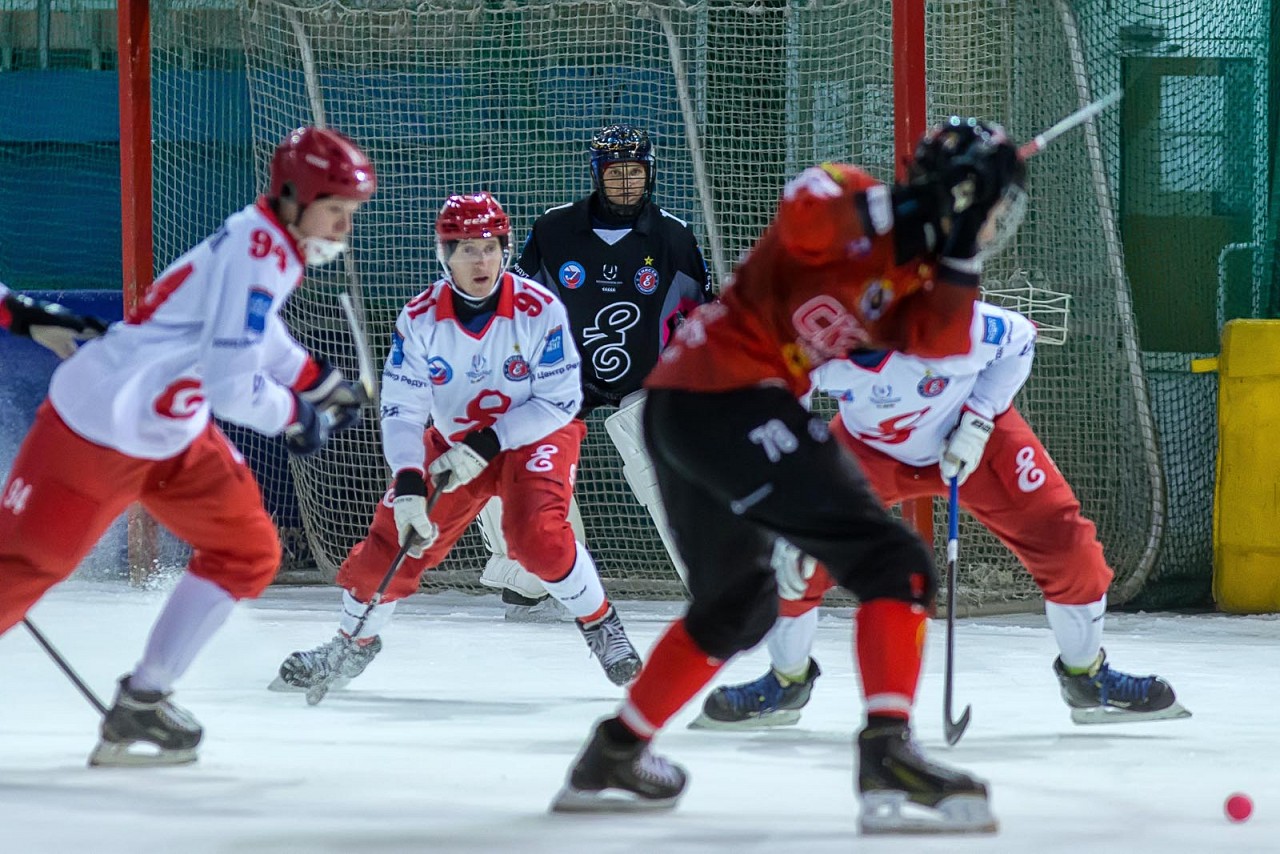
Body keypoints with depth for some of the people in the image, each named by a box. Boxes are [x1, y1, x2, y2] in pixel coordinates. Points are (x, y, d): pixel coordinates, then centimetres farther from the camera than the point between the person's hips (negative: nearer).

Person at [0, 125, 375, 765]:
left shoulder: (269, 242, 6)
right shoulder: (256, 253, -24)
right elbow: (231, 384, -29)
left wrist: (316, 379, 24)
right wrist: (294, 415, -12)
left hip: (173, 435, 10)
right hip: (100, 430, -10)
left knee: (246, 550, 10)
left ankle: (140, 707, 15)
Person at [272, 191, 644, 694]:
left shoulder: (539, 309, -23)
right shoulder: (420, 318, -17)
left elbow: (560, 401, -19)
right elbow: (401, 410, -17)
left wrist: (487, 445, -26)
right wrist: (408, 488, -31)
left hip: (535, 435, -3)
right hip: (453, 441, 3)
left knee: (536, 534, -27)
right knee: (394, 536, -4)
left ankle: (601, 626, -4)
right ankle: (354, 643, 21)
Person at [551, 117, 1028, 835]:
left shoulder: (918, 278, 19)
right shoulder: (847, 200, -4)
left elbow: (943, 351, 1)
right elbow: (806, 215, -27)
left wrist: (961, 255, -7)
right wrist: (915, 205, -24)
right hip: (729, 395, -10)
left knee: (739, 605, 29)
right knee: (894, 565, -15)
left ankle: (612, 757, 39)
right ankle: (888, 756, -28)